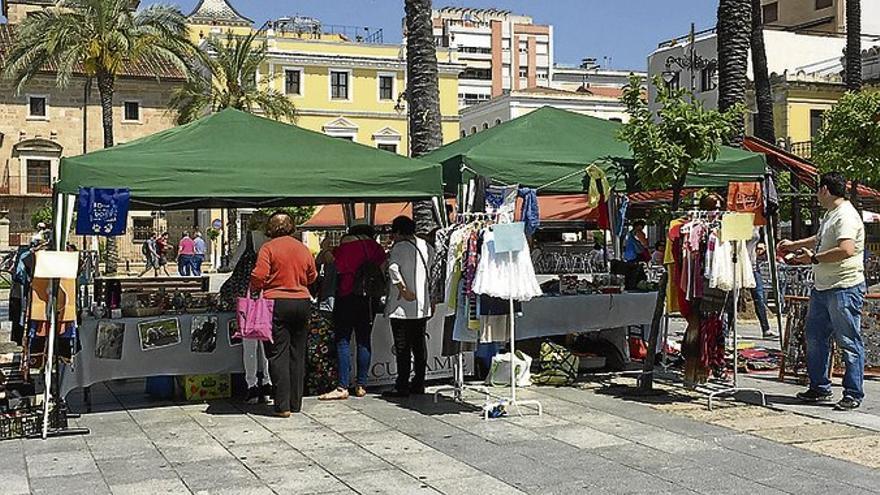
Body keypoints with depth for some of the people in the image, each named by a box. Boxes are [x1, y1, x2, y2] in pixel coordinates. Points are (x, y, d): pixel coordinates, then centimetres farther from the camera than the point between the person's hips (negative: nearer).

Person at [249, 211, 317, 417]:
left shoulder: (268, 248, -6)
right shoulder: (303, 248, 8)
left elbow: (258, 276, -13)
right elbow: (312, 277, 16)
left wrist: (254, 290, 5)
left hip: (277, 302, -4)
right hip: (302, 302, 5)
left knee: (278, 354, -2)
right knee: (298, 355, 11)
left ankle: (283, 405, -6)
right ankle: (296, 403, 16)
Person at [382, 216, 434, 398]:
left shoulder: (399, 247, -9)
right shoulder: (427, 247, 11)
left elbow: (393, 267, -27)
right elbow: (432, 274, 15)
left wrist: (403, 289, -22)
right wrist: (433, 300, 20)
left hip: (402, 307, -7)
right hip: (422, 306, 7)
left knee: (402, 348, -3)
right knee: (419, 345, 12)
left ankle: (402, 387, 0)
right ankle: (419, 384, 17)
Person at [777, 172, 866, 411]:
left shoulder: (846, 216, -15)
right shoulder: (830, 214, 17)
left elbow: (846, 250, -28)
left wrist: (813, 258, -19)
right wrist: (794, 245, 41)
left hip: (845, 288, -11)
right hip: (822, 288, 11)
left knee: (849, 342, -3)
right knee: (815, 337, 14)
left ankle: (853, 394, 4)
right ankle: (820, 388, 24)